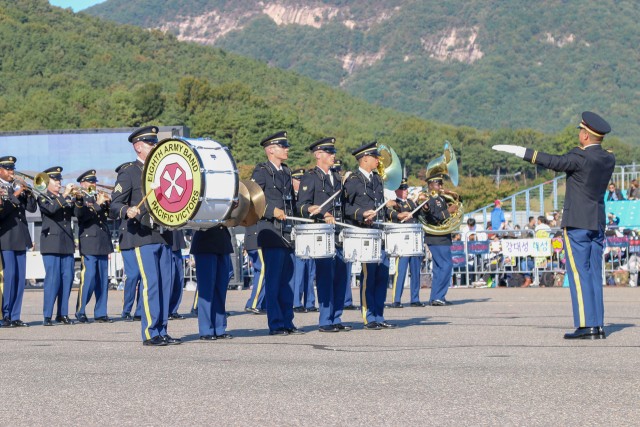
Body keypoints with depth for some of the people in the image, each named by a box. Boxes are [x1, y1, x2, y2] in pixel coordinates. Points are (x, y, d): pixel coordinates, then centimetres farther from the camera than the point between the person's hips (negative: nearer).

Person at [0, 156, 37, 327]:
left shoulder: (17, 187, 16)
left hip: (21, 239, 6)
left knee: (20, 278, 4)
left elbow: (32, 208, 10)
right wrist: (15, 196, -16)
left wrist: (28, 192, -4)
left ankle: (15, 316, 7)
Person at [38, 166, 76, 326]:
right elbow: (51, 208, -16)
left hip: (67, 244, 5)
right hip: (51, 244, -5)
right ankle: (47, 316, -8)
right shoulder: (43, 198, 4)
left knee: (67, 278, 2)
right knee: (52, 279, -10)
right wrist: (65, 195, -18)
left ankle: (63, 314, 9)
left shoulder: (66, 198, 20)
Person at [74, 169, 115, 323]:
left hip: (103, 244, 6)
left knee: (103, 280, 5)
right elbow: (81, 214, -17)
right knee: (88, 278, -9)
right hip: (89, 244, -6)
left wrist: (108, 202, -3)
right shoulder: (80, 198, 1)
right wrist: (98, 204, -21)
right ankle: (80, 312, -1)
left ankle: (101, 313, 9)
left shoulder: (99, 198, 19)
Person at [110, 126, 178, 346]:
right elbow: (115, 205, -8)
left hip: (164, 235, 7)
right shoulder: (129, 172, 0)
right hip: (143, 235, -7)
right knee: (150, 282, -11)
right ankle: (150, 333, -6)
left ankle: (161, 331, 10)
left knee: (166, 283, 4)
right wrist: (127, 211, -28)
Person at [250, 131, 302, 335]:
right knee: (273, 280, -5)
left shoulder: (286, 172, 19)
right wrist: (272, 211, -21)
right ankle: (275, 324, -2)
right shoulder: (261, 172, -4)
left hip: (288, 234, 8)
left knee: (287, 279, 9)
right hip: (271, 234, -8)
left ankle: (287, 322, 14)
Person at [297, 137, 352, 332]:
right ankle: (325, 321, -2)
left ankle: (336, 319, 14)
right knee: (326, 276, -7)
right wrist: (323, 216, -20)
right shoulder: (310, 178, -3)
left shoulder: (336, 177, 19)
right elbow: (302, 206, -10)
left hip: (338, 235, 7)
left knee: (340, 276, 7)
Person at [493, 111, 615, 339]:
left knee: (579, 274, -6)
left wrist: (518, 150, -19)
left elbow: (553, 161, -20)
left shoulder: (580, 157, -15)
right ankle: (598, 325, 8)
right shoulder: (609, 159, 8)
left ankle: (586, 326, -10)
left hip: (577, 222, -7)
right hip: (598, 223, 8)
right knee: (594, 274, 9)